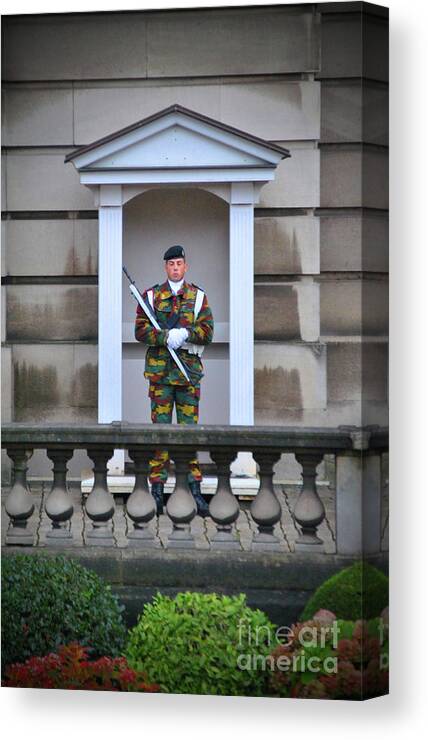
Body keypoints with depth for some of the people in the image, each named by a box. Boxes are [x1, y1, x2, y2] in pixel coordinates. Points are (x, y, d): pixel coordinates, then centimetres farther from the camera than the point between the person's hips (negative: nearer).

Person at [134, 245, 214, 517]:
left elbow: (208, 332, 2)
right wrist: (166, 337, -16)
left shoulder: (199, 296, 10)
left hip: (189, 370, 1)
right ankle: (157, 489, 3)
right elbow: (140, 330, 0)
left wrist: (185, 334, -16)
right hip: (160, 370, 0)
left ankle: (195, 491, 3)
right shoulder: (151, 296, 9)